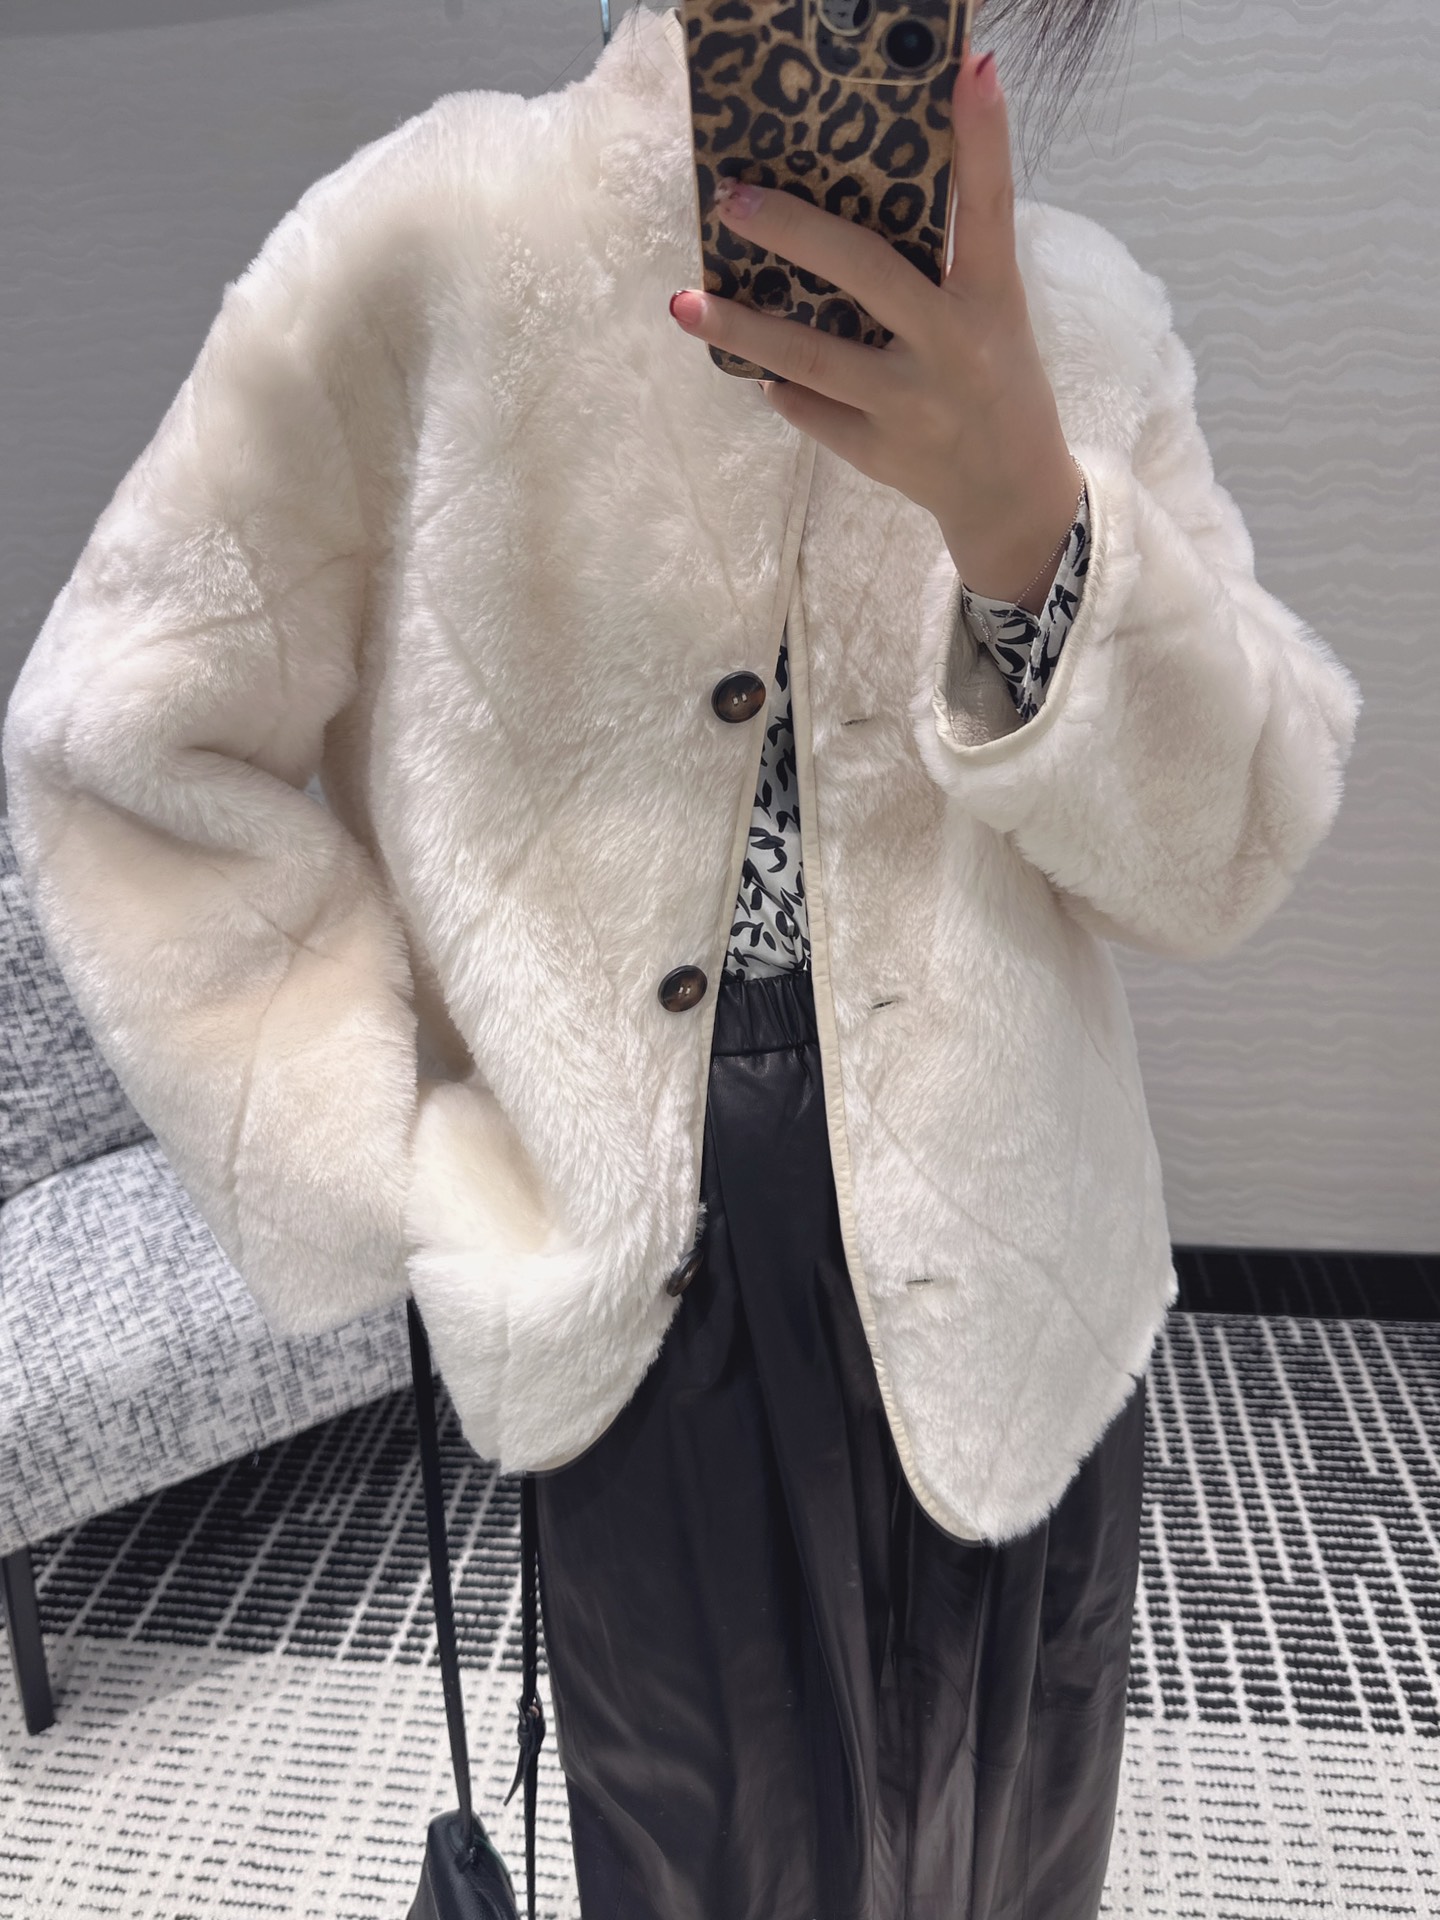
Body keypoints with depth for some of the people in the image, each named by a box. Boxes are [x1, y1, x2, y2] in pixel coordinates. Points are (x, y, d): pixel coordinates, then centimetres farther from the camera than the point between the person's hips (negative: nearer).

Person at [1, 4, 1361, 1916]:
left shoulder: (1079, 309, 0)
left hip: (1001, 1275, 3)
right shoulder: (443, 236, -8)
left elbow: (1225, 860, -7)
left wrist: (1030, 514, -26)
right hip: (640, 1293, -2)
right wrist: (411, 1179, -11)